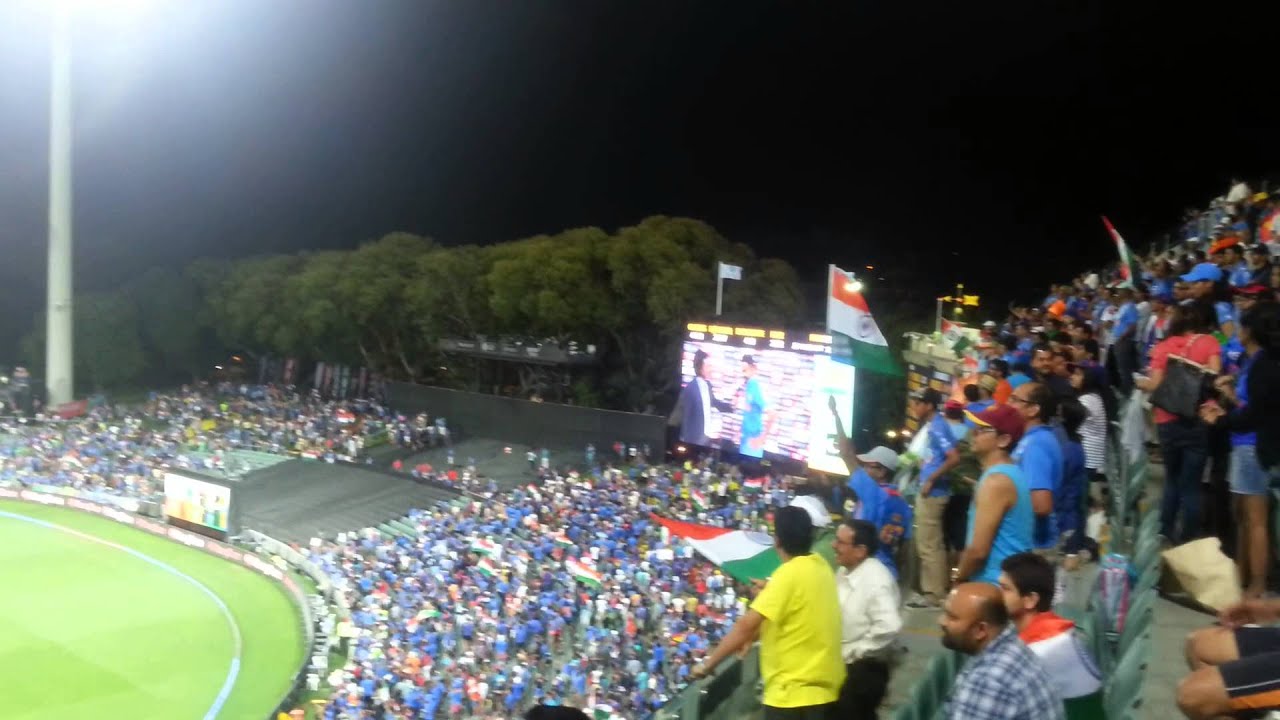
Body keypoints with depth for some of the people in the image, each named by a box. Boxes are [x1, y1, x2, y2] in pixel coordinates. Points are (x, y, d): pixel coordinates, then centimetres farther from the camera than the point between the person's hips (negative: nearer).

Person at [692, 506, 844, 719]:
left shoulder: (789, 574, -21)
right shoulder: (820, 566, 5)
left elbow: (746, 625, -22)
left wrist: (708, 663, -15)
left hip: (794, 693, -8)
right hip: (824, 686, 8)